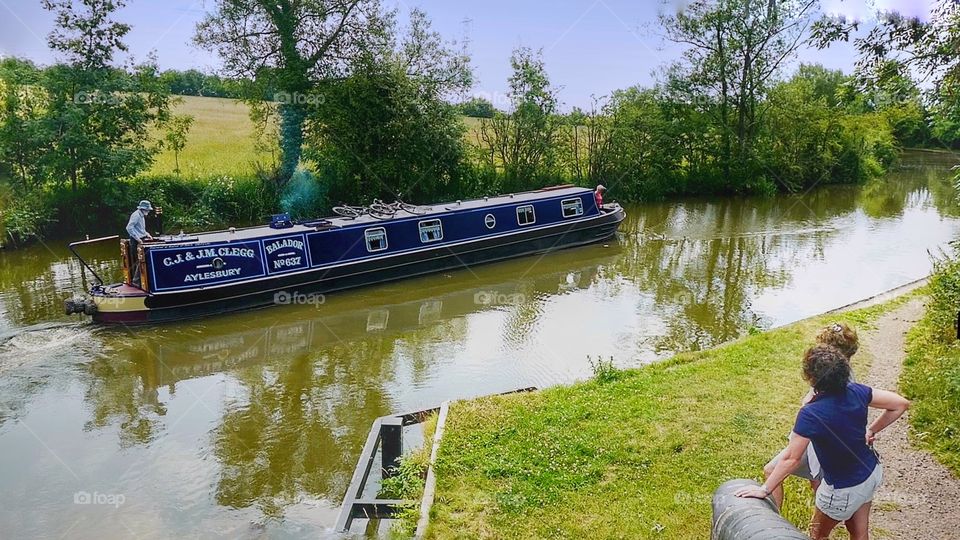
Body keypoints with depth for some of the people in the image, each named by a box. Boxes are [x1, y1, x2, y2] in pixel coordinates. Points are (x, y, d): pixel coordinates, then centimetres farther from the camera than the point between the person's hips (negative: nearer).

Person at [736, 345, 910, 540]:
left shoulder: (810, 414, -34)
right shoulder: (856, 391, -17)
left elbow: (791, 460, -28)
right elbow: (901, 404, -5)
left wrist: (764, 489, -17)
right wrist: (871, 430, 2)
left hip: (844, 489, -6)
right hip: (872, 473, 6)